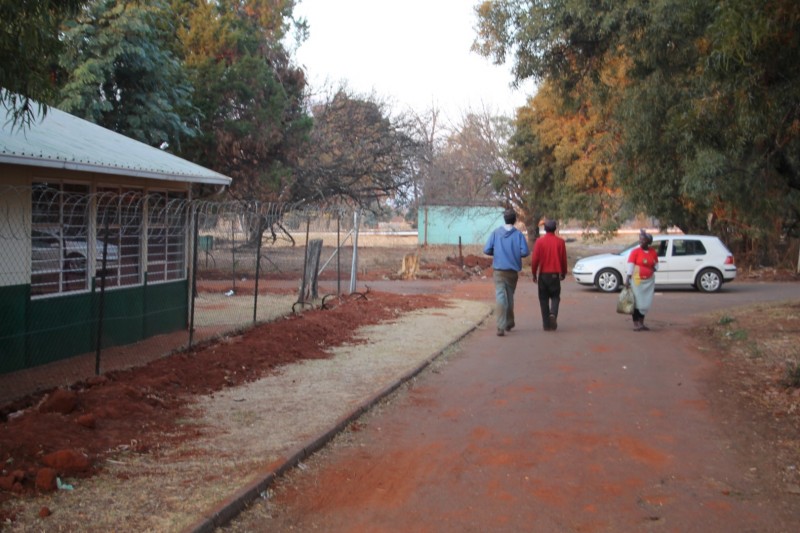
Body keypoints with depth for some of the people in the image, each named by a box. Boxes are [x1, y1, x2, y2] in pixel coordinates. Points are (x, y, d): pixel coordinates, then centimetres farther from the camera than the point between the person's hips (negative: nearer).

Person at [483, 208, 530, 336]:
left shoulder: (496, 233, -2)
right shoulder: (518, 234, -5)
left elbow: (486, 250, -6)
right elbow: (525, 252, -12)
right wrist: (516, 254, 9)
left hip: (498, 270, -1)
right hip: (513, 270, 1)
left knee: (500, 297, -5)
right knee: (510, 296, 18)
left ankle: (501, 327, -18)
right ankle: (509, 323, 31)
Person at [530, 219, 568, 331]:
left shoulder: (539, 242, -5)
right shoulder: (560, 242, -3)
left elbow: (535, 259, -6)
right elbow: (564, 259, 2)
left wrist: (534, 274, 6)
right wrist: (563, 273, 15)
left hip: (543, 274, 0)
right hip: (555, 274, 0)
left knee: (544, 299, 8)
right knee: (555, 297, 12)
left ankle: (547, 324, 6)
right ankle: (553, 314, -16)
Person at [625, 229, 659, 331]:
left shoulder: (653, 252, 6)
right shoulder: (635, 251, -7)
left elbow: (656, 264, 18)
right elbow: (630, 265, -11)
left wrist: (654, 269, -4)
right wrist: (627, 279, -18)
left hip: (648, 281, 4)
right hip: (637, 280, -4)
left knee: (645, 302, 8)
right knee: (636, 301, -4)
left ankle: (641, 323, 19)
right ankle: (635, 324, 2)